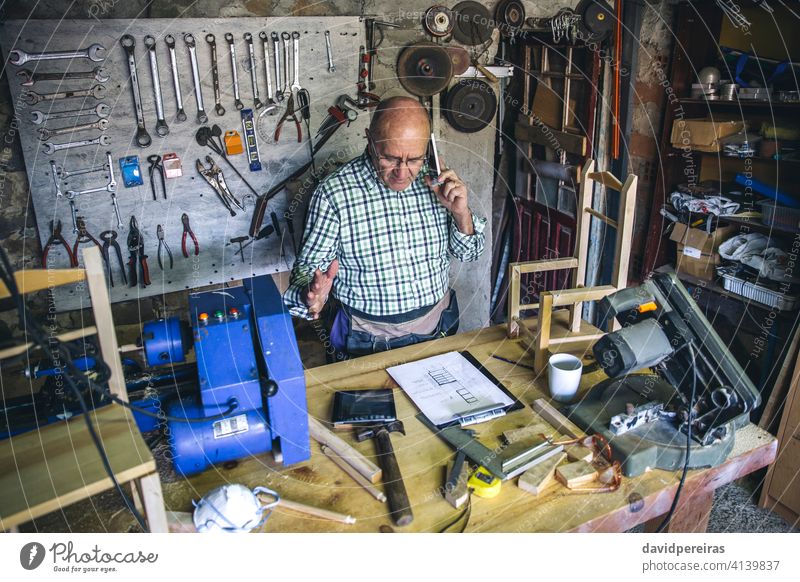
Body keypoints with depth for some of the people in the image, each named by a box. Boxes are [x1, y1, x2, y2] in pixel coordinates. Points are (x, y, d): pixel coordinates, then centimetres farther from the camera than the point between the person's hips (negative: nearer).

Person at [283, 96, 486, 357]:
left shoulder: (435, 179, -2)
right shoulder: (334, 192, -13)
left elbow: (469, 254, 8)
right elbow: (309, 265, -5)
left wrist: (461, 213, -11)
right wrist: (311, 294, -28)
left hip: (438, 326, 3)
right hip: (369, 340, -3)